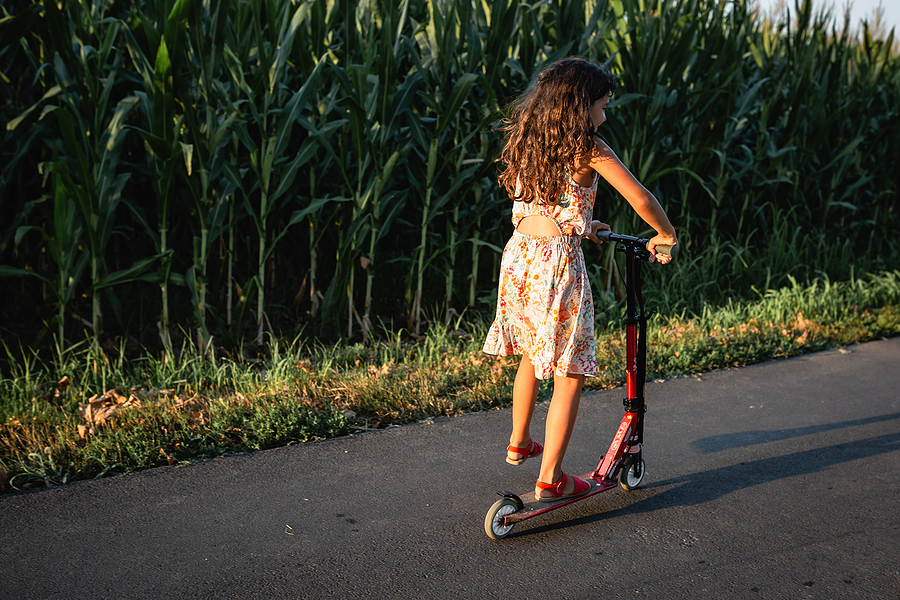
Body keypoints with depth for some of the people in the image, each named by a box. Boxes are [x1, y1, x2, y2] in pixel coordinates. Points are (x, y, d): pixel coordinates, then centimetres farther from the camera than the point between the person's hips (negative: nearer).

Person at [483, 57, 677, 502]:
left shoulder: (527, 140, 11)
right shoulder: (587, 147, -9)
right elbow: (641, 199, -13)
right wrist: (665, 235, 5)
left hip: (518, 256, 7)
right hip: (557, 264, -7)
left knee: (532, 355, 27)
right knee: (569, 374, 4)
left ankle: (518, 443, 43)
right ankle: (550, 478, 8)